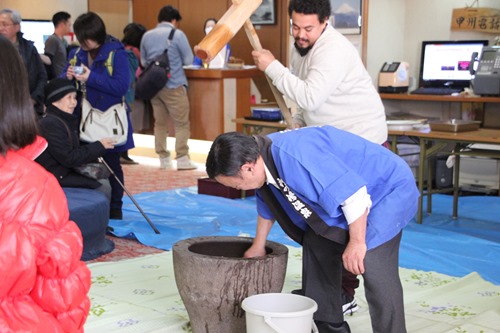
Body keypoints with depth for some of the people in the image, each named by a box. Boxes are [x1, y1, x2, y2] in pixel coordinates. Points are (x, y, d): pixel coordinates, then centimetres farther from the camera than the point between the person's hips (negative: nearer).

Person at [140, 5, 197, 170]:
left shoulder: (147, 36, 9)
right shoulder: (177, 34, -6)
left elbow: (143, 62, 14)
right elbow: (189, 60, -3)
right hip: (174, 85, -5)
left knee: (160, 123, 11)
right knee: (182, 124, 0)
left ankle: (163, 159, 12)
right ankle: (182, 159, -4)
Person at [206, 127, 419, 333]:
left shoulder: (293, 156, -35)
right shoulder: (263, 158, -4)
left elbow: (354, 194, -33)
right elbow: (267, 206, 18)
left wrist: (357, 242, -23)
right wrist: (258, 247, 30)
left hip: (385, 190, -10)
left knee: (376, 274, -18)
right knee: (316, 247, 13)